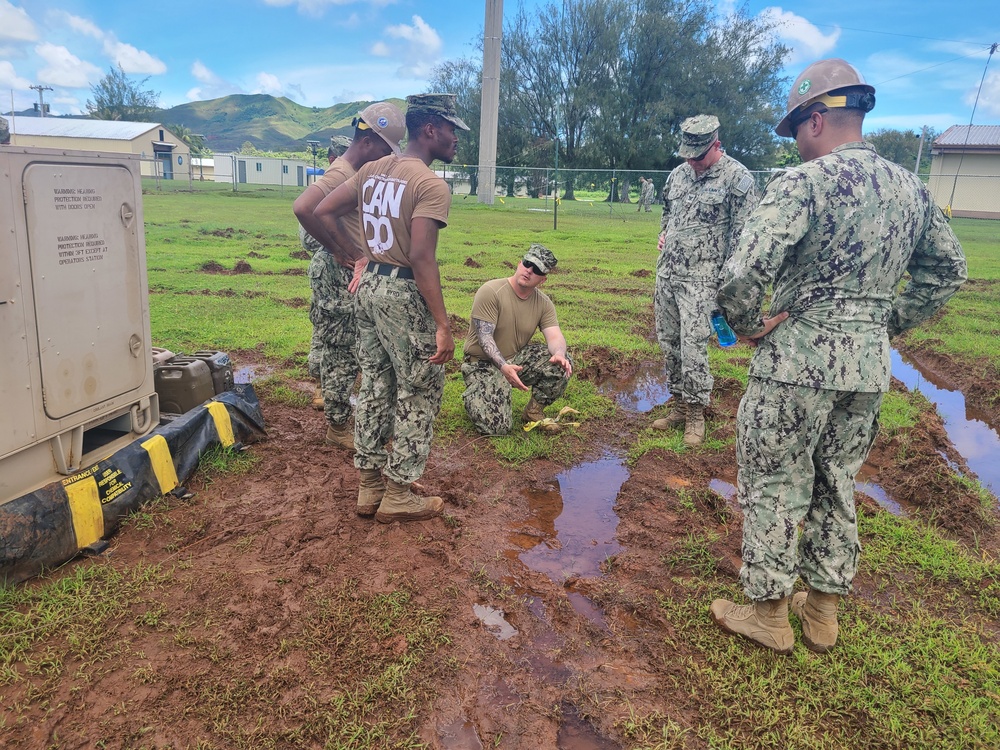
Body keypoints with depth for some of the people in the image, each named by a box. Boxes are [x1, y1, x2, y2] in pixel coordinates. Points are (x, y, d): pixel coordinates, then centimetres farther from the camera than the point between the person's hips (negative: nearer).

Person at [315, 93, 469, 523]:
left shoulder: (373, 170, 10)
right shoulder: (431, 185, -15)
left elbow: (323, 212, 13)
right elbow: (420, 257, -24)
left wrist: (358, 259, 17)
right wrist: (442, 325, -23)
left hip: (369, 286, 8)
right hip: (404, 293, -8)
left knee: (375, 388, 16)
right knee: (419, 395, 5)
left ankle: (370, 486, 27)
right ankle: (397, 495, 14)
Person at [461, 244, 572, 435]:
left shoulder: (544, 303, -2)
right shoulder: (491, 291, -18)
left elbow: (555, 336, -13)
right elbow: (484, 337, -22)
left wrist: (559, 353, -38)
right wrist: (503, 366, -38)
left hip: (517, 358, 5)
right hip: (484, 363, -5)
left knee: (563, 364, -20)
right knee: (496, 427, -22)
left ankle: (534, 411, 3)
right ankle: (473, 396, 13)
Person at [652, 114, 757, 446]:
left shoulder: (738, 178, -7)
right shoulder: (678, 174, 12)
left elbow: (742, 234, -9)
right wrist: (663, 234, 10)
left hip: (700, 277, -7)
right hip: (666, 272, 7)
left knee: (693, 346, -9)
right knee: (668, 342, 10)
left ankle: (695, 413, 4)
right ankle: (679, 405, 23)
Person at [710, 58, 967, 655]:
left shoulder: (804, 182, -14)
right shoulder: (911, 188, 9)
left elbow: (743, 274, -27)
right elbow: (947, 271, 18)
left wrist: (749, 324, -10)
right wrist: (888, 323, 16)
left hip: (797, 360, -7)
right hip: (870, 365, 7)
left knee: (774, 488, 8)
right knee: (838, 487, 19)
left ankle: (768, 612, 22)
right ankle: (824, 610, 33)